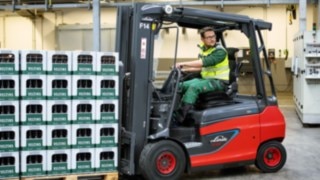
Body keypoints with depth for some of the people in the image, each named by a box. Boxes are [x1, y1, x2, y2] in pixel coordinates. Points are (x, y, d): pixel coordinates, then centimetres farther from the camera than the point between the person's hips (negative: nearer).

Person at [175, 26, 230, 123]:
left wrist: (183, 64, -31)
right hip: (205, 78, 8)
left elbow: (205, 63, -30)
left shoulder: (220, 51, -16)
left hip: (219, 81, -8)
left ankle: (180, 117, -31)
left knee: (194, 87, -29)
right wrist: (186, 69, 6)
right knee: (182, 85, -1)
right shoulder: (203, 49, 9)